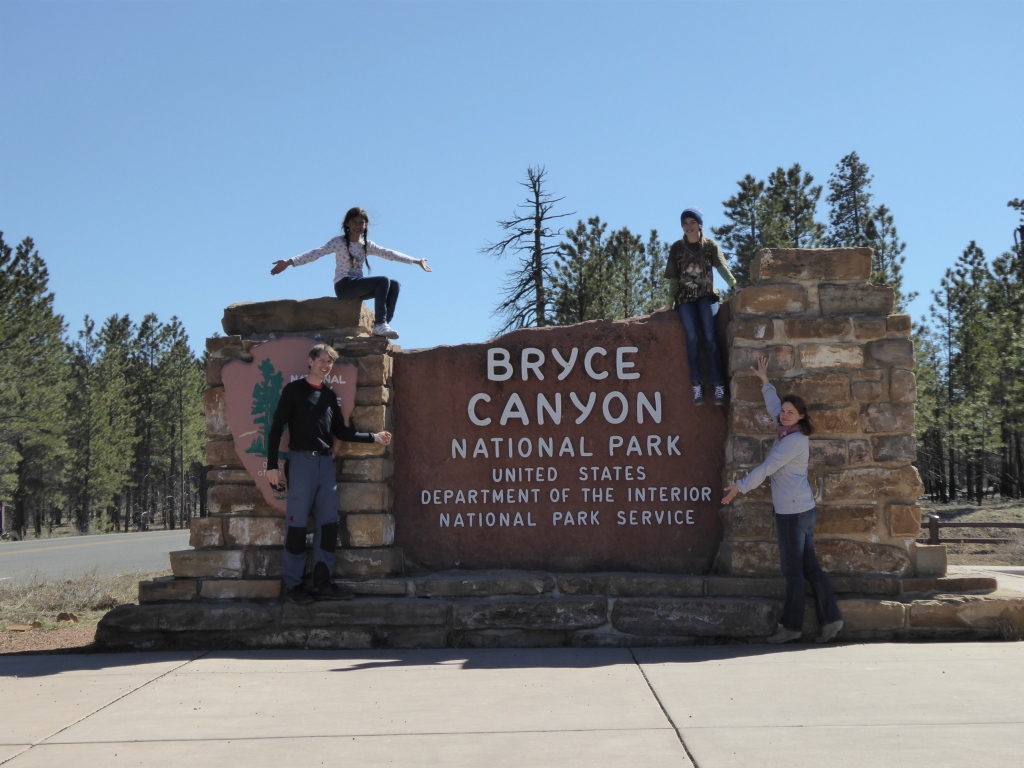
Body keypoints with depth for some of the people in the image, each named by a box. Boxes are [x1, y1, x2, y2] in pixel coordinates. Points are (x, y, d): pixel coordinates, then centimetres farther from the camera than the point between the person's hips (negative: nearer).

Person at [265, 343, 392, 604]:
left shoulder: (330, 395, 15)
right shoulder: (294, 390, 0)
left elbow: (340, 431, 20)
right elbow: (276, 428, -2)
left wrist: (374, 437, 12)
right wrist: (272, 466, -9)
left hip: (325, 462, 6)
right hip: (301, 461, -6)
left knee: (329, 523, 4)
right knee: (297, 524, -5)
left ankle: (322, 582, 10)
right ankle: (293, 584, 3)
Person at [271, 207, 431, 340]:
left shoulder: (367, 244, 13)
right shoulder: (339, 242, -4)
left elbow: (389, 254, 18)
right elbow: (317, 253, -13)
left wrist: (416, 261, 17)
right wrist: (290, 262, -25)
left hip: (358, 286, 7)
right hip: (344, 285, -7)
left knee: (394, 285, -10)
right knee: (383, 280, -25)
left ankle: (384, 324, -17)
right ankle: (379, 324, -30)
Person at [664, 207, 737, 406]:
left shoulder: (710, 245, 4)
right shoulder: (676, 247, 7)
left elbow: (722, 267, -9)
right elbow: (673, 278, 9)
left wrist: (734, 285, -24)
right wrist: (670, 301, 2)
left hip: (706, 295, -1)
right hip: (685, 298, 1)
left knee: (710, 337, -18)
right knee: (692, 337, -20)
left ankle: (719, 387, -19)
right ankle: (697, 386, -20)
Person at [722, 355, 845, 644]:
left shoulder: (794, 441, -15)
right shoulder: (788, 432, 11)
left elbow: (767, 468, -17)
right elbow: (774, 407, 29)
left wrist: (740, 487, -14)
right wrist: (765, 381, 35)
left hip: (794, 512, -10)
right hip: (800, 510, 10)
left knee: (793, 571, -3)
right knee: (809, 567, 10)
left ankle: (791, 626, 4)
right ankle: (830, 619, 12)